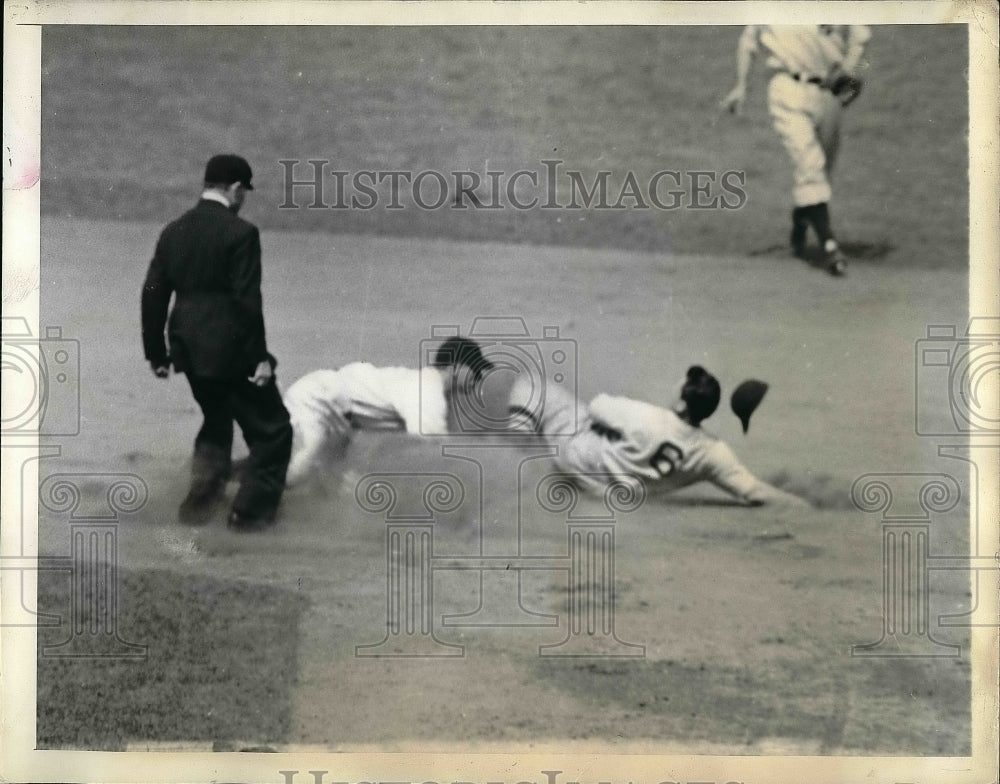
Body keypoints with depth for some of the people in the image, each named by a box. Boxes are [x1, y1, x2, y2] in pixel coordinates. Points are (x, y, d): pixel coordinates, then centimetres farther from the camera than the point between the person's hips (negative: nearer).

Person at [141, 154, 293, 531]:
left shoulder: (173, 231, 6)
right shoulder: (240, 232, -13)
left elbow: (153, 295, 8)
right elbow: (247, 300, -17)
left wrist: (157, 353, 16)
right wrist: (260, 357, -12)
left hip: (190, 350, 7)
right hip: (230, 349, -7)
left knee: (216, 421, 28)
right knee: (272, 429, 7)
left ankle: (200, 501, 24)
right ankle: (250, 511, 7)